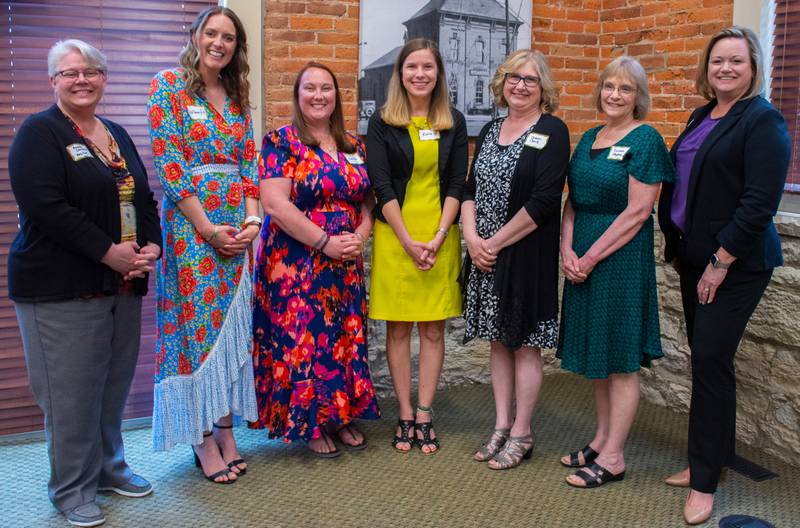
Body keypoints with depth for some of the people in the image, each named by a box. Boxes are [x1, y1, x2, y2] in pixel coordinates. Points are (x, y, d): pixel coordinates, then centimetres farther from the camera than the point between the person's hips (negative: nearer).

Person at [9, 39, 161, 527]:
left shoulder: (118, 135, 16)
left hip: (123, 284, 7)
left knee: (116, 382, 14)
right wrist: (108, 252, -19)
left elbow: (145, 200, 16)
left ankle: (109, 466, 32)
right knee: (72, 390, 0)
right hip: (62, 288, -6)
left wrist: (152, 247, -3)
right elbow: (46, 206, -18)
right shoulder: (39, 133, -5)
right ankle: (71, 488, 17)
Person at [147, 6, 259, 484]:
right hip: (191, 223, -5)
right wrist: (209, 229, -14)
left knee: (232, 326, 7)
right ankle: (204, 441, 9)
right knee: (198, 326, -2)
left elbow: (250, 162, 11)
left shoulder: (238, 96, 14)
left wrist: (251, 220, -5)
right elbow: (169, 164, -11)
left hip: (239, 225, 5)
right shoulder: (169, 86, -3)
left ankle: (226, 430, 16)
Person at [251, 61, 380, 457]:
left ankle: (341, 415, 26)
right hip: (295, 262, -5)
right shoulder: (281, 141, -6)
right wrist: (325, 241, -18)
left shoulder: (354, 147, 11)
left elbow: (366, 203, 14)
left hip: (345, 264, 5)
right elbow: (275, 203, -16)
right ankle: (310, 423, 17)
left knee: (345, 338, 10)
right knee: (302, 339, 0)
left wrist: (360, 237, -7)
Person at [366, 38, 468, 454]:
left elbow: (456, 184, 2)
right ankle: (405, 414, 13)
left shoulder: (454, 122, 7)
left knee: (433, 328, 4)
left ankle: (424, 415, 12)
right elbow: (382, 186, -5)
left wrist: (438, 238, -9)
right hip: (394, 235, -1)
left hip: (439, 236, 2)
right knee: (398, 327, 3)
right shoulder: (382, 122, 1)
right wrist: (409, 241, -11)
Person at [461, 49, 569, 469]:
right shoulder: (490, 130, 12)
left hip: (528, 254, -6)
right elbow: (470, 189, 10)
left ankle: (521, 433, 16)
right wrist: (472, 237, -6)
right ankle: (501, 427, 24)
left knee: (525, 343, 4)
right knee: (498, 340, 12)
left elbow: (543, 201, -16)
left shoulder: (552, 131, -7)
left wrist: (497, 242, -14)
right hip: (485, 254, 6)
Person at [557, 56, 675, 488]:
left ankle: (613, 457, 11)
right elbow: (572, 200, 11)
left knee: (620, 359, 1)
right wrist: (567, 250, -4)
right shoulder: (589, 138, 13)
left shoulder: (645, 140, -9)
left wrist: (590, 257, -15)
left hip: (621, 256, -7)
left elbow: (638, 212, -15)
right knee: (596, 353, 15)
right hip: (582, 257, 7)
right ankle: (601, 439, 28)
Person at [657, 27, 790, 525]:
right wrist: (680, 250, 11)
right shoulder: (702, 117, 13)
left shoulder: (763, 120, -11)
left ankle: (705, 482, 5)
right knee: (704, 357, 12)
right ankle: (709, 458, 25)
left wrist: (720, 263, -17)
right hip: (694, 257, 7)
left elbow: (760, 202, -18)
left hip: (736, 262, -7)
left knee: (711, 359, -6)